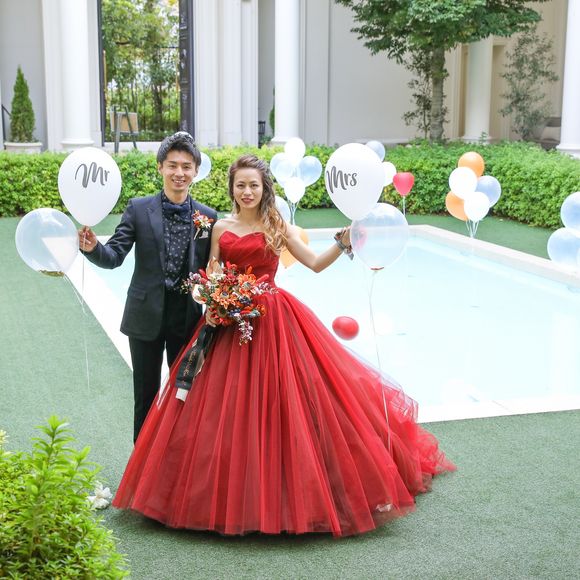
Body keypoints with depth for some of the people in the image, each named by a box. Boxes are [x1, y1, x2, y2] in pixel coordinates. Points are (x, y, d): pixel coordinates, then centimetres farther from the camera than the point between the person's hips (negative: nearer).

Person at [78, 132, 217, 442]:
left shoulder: (207, 216, -1)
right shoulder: (138, 209, -5)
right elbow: (114, 256, -10)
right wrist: (93, 248, -30)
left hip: (187, 318, 1)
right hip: (146, 316, -1)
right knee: (146, 396, 10)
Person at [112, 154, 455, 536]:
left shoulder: (278, 227, 3)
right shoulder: (221, 228, 9)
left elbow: (316, 264, -1)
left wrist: (342, 245, -16)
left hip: (274, 321, -2)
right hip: (229, 321, 2)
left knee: (279, 404, -2)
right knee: (228, 410, 3)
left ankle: (284, 494, 12)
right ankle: (231, 498, 16)